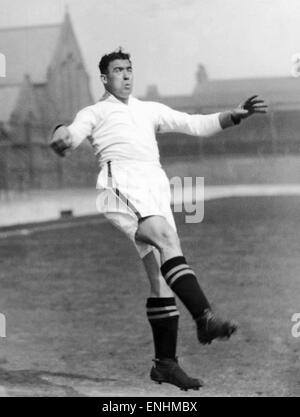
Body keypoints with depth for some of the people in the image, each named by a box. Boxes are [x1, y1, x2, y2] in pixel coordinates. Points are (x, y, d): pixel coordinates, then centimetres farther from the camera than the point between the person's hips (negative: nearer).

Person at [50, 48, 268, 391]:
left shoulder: (150, 110, 30)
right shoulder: (95, 112, 18)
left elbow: (195, 124, 27)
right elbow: (73, 134, 0)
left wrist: (235, 115, 14)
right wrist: (61, 136, -24)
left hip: (156, 189, 5)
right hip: (122, 183, -5)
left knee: (160, 275, -3)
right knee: (167, 239, -30)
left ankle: (165, 363, -1)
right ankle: (204, 318, -41)